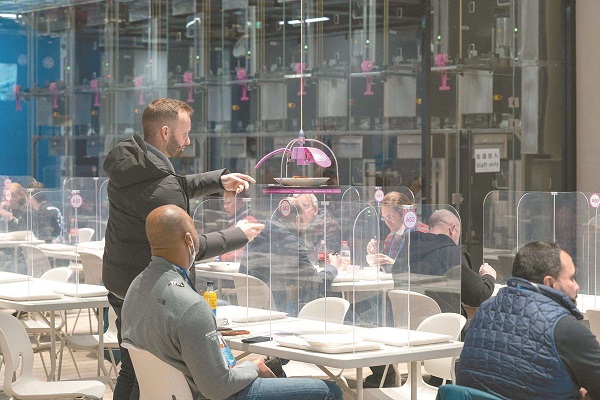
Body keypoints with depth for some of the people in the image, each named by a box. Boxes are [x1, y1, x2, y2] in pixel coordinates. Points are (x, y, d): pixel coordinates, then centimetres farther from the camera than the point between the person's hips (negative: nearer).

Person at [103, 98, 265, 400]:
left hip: (118, 284, 9)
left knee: (131, 369, 20)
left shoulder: (127, 160, 3)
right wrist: (238, 235, -7)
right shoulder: (159, 188, -25)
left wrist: (219, 179, 10)